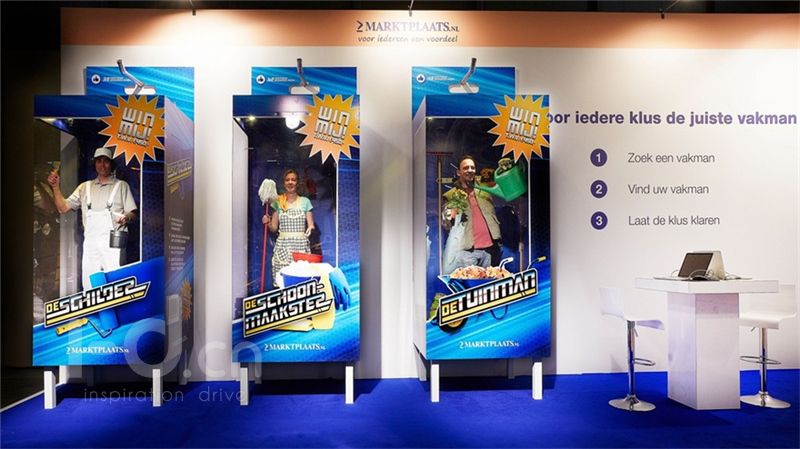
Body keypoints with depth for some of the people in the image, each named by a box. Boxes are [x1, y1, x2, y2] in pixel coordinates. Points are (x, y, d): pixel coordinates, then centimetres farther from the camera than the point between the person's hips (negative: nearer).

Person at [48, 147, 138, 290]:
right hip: (90, 241, 3)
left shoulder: (121, 185, 12)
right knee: (89, 285, 1)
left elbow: (133, 214, 6)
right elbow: (63, 208, 15)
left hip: (112, 242, -3)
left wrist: (126, 218, -16)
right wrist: (56, 187, 3)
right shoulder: (85, 187, 20)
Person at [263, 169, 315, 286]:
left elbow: (310, 224, 6)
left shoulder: (305, 201, 7)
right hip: (283, 245, 1)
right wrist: (267, 222, -10)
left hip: (301, 245, -1)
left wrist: (311, 228, -16)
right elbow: (273, 228, 11)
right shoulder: (278, 202, 10)